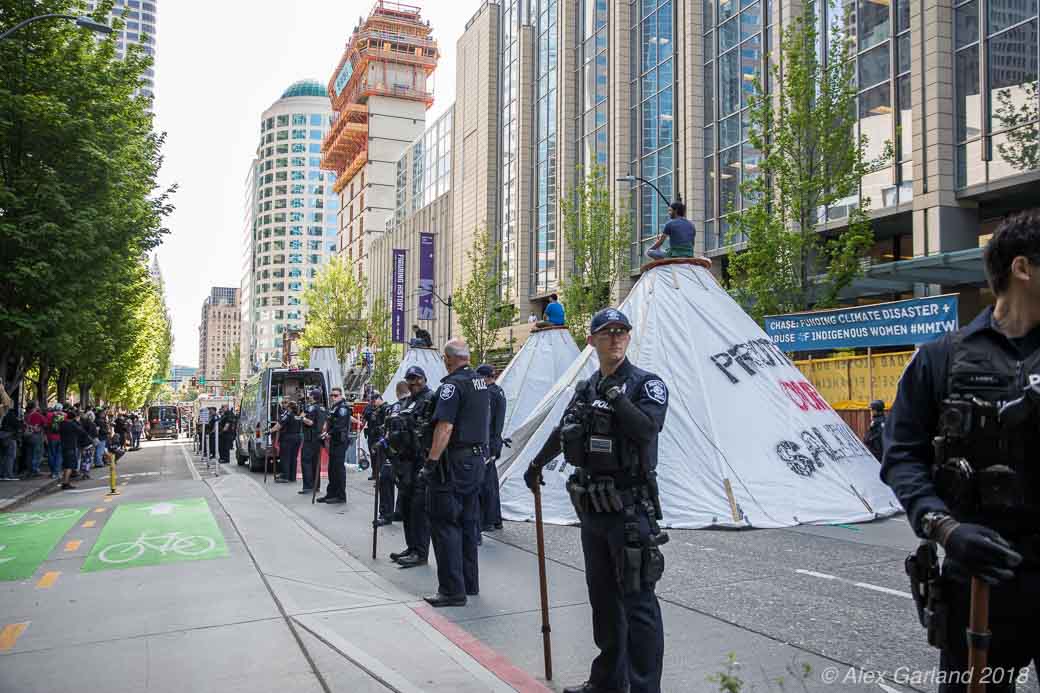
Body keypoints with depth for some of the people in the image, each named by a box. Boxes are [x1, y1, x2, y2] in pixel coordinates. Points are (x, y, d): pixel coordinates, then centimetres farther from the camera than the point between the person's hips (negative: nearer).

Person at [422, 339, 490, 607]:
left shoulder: (452, 385, -15)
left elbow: (445, 427, -23)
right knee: (468, 523, 15)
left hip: (453, 462, -9)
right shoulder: (481, 383, 13)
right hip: (477, 459, 9)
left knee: (445, 524, -3)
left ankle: (452, 590, -3)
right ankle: (470, 583, 23)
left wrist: (431, 461, -20)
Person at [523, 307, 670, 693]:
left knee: (638, 602, -5)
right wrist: (536, 465, 37)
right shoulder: (585, 389, 12)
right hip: (592, 508, 7)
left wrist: (616, 395, -22)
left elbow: (647, 429, -26)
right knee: (603, 599, 16)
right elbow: (562, 432, 27)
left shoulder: (646, 383, -7)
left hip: (629, 509, -7)